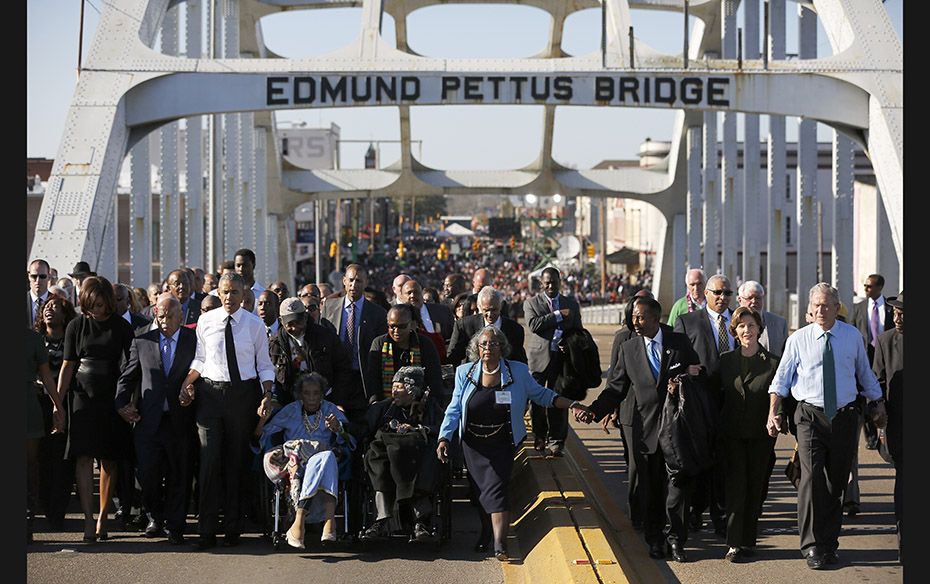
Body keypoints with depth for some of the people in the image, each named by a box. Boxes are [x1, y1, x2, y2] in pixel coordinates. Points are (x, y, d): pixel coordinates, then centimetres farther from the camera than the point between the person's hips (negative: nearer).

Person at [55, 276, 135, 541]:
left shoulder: (121, 327, 2)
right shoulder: (76, 326, 4)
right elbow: (68, 365, 6)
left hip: (112, 399, 0)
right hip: (83, 397, 0)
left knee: (109, 461, 2)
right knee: (84, 457, -9)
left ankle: (102, 519, 10)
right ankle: (88, 520, -12)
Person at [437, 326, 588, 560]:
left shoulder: (518, 372, -4)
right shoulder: (465, 372, -1)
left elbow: (540, 394, 6)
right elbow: (454, 409, -1)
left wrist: (572, 405, -2)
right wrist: (444, 438, -11)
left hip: (501, 444, -2)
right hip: (473, 444, 2)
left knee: (496, 488, -14)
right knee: (478, 491, 8)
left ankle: (500, 544, -16)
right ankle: (486, 533, 29)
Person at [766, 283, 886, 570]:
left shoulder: (852, 336, 5)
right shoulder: (798, 339, 0)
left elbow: (865, 373, 16)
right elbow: (781, 377, -1)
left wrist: (878, 406, 19)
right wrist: (773, 412, -11)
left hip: (844, 416, 2)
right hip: (810, 416, -2)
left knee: (837, 481, 8)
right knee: (811, 477, -13)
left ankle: (829, 542, 19)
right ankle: (812, 546, -9)